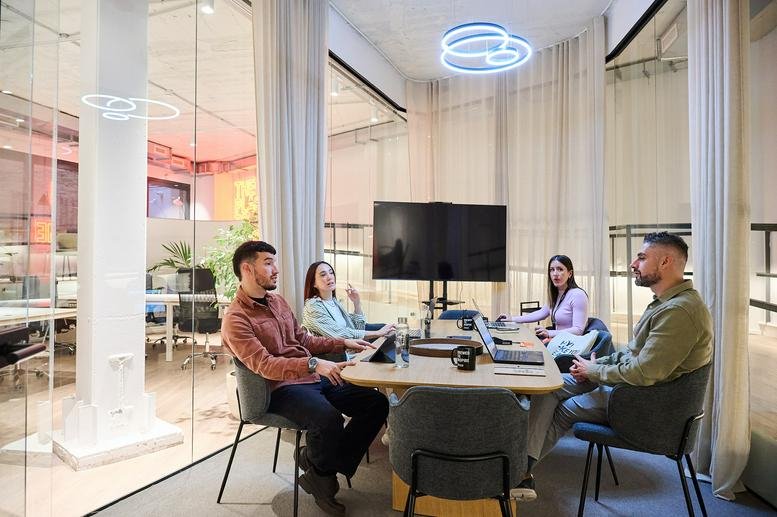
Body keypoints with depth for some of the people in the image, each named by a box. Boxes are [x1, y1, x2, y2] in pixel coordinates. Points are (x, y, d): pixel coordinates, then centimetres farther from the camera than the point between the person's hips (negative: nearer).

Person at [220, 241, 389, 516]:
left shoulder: (278, 301, 15)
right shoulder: (236, 319, -11)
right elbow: (264, 365, -22)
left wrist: (343, 343, 11)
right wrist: (313, 364, -34)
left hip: (314, 378, 8)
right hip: (281, 389, -8)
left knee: (377, 402, -6)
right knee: (328, 417, -36)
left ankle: (325, 468, 2)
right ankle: (320, 473, 0)